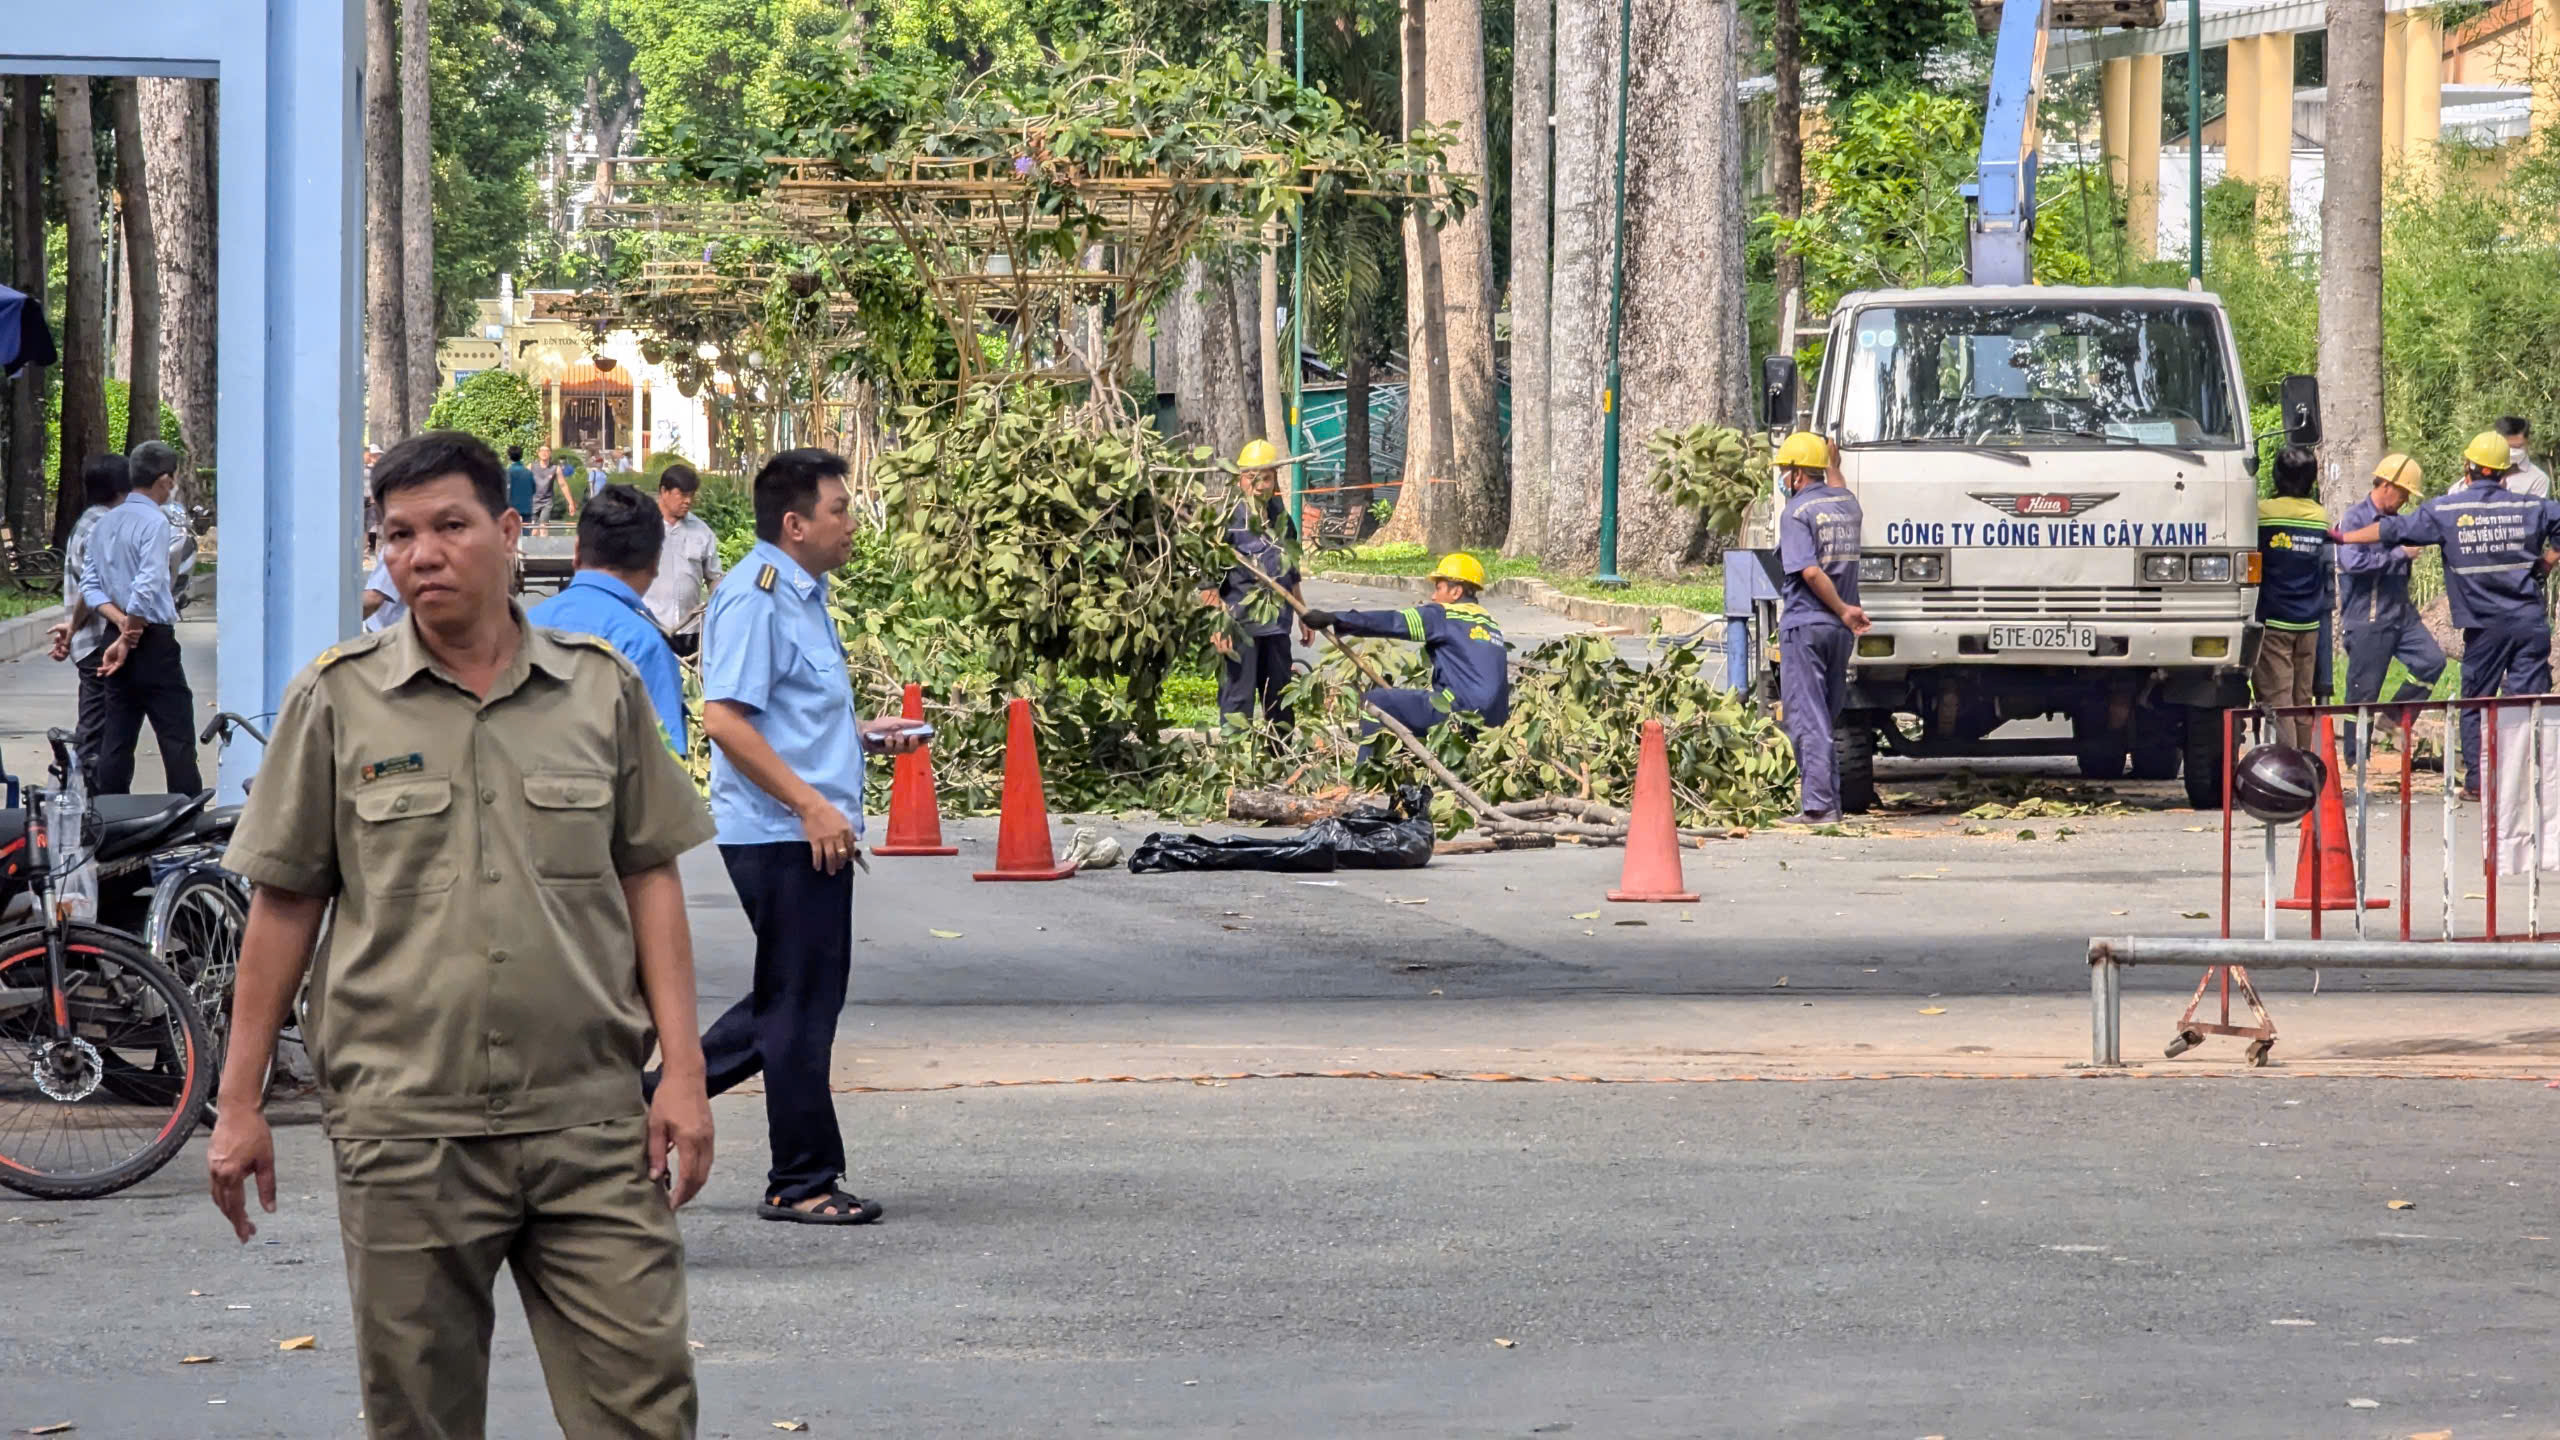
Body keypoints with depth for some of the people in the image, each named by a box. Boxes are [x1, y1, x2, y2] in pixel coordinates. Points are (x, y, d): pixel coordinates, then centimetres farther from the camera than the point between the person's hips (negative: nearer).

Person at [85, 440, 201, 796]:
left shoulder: (105, 523, 11)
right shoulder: (154, 522, -14)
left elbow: (90, 586, 9)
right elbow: (147, 587, -22)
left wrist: (122, 622, -4)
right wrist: (128, 641, -12)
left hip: (117, 644, 8)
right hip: (153, 641, -8)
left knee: (116, 737, 9)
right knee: (177, 737, -5)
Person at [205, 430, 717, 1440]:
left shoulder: (601, 690, 7)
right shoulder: (337, 701, 3)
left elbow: (650, 879, 11)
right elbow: (283, 903, 6)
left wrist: (682, 1071, 2)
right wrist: (240, 1104, 5)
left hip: (589, 1127, 1)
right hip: (403, 1130, -1)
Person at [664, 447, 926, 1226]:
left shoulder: (803, 595, 18)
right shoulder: (754, 598, -15)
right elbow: (725, 720, -23)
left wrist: (861, 734, 14)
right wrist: (811, 805, -23)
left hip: (811, 831, 10)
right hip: (781, 834, -10)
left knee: (796, 998, 15)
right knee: (799, 1002, -2)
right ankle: (801, 1182, 6)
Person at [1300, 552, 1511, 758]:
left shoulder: (1444, 616, -1)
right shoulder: (1489, 622, 22)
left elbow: (1392, 622, -8)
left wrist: (1332, 619, -8)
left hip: (1462, 711, -9)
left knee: (1375, 702, -1)